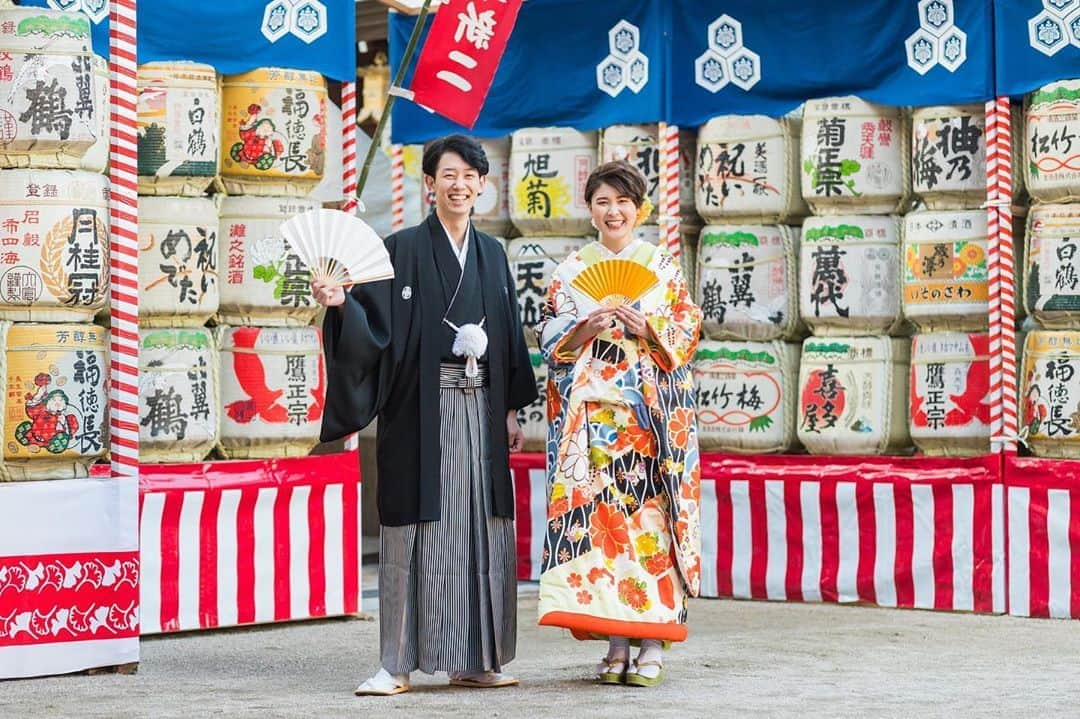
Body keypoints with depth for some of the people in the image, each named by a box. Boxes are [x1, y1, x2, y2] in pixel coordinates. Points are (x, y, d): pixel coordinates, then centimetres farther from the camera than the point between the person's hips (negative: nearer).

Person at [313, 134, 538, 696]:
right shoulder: (403, 249, -1)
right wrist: (341, 303, -29)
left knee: (481, 527, 5)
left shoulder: (491, 254, 14)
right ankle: (398, 665, -2)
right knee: (417, 527, -5)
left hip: (480, 407, 5)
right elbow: (376, 324, -9)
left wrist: (511, 411, 12)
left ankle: (474, 660, 12)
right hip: (422, 407, -5)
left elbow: (510, 338, 16)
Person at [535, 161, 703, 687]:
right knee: (596, 515, -6)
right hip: (590, 412, 1)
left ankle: (652, 646, -5)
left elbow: (687, 335, 5)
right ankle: (616, 644, -1)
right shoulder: (570, 271, 13)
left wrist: (649, 329, -13)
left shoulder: (664, 269, 10)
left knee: (649, 514, -7)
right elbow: (550, 340, 9)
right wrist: (582, 330, -10)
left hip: (649, 411, -1)